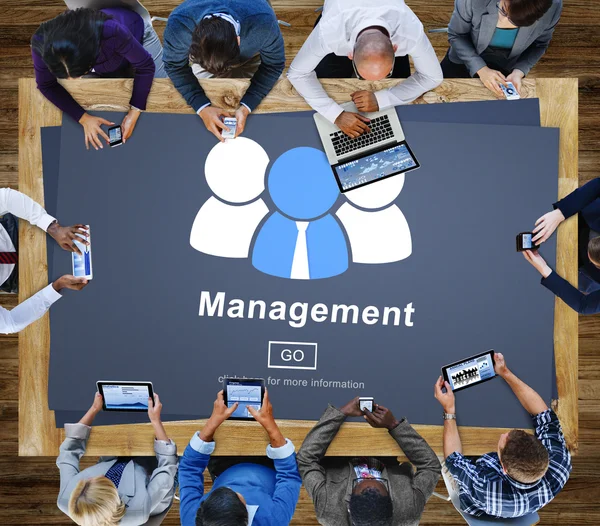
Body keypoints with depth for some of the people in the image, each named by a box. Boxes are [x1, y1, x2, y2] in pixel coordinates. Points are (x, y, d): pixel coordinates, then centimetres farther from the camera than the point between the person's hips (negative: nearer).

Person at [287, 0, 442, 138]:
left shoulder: (411, 32, -45)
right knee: (327, 90, -8)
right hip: (339, 23, 0)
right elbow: (297, 73, -33)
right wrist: (337, 114, -43)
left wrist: (381, 99, -40)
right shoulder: (329, 32, -48)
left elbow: (432, 77, -29)